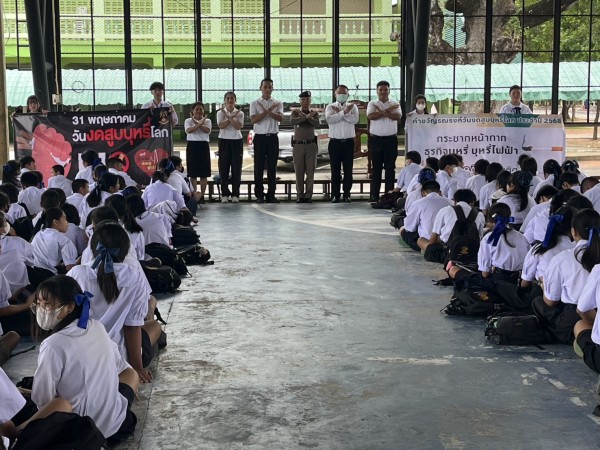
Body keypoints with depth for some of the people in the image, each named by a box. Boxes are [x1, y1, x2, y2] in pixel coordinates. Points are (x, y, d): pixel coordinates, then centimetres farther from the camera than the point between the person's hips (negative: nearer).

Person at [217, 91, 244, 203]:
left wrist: (229, 117, -17)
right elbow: (221, 125, -12)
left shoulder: (239, 113, 5)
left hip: (237, 141, 0)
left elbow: (238, 126, -12)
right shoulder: (220, 112, 5)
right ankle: (224, 194, 6)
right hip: (224, 140, 0)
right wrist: (232, 117, -15)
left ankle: (235, 194, 5)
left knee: (236, 168, -1)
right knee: (224, 168, -1)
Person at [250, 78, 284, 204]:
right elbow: (254, 119, -11)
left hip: (273, 137, 2)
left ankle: (271, 194, 10)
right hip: (260, 137, -1)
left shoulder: (278, 103, 9)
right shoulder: (255, 103, 4)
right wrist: (268, 110, -14)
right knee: (259, 167, 0)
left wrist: (266, 110, -20)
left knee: (272, 167, 4)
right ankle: (259, 195, 5)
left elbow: (280, 118, -9)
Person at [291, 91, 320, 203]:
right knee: (299, 172, 0)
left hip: (311, 145, 1)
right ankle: (300, 195, 6)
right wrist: (307, 116, -21)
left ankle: (308, 195, 2)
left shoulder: (314, 112, 8)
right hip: (298, 145, 0)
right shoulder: (295, 111, 5)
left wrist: (303, 115, -15)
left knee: (310, 171, -1)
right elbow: (293, 121, -16)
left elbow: (316, 123, -13)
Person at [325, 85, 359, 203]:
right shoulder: (330, 107, 8)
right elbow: (329, 119, -13)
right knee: (335, 170, 1)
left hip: (348, 142, 1)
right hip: (335, 142, -1)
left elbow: (355, 119, -11)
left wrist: (339, 112, -10)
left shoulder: (352, 107, 9)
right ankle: (335, 195, 6)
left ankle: (347, 194, 9)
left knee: (348, 170, 2)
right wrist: (344, 112, -15)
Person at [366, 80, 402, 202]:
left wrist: (381, 111, -15)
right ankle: (374, 196, 6)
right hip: (376, 139, 0)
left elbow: (398, 116, -11)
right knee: (376, 167, 3)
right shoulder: (372, 104, 6)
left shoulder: (395, 104, 7)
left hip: (391, 139, 0)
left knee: (390, 167, 1)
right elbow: (370, 116, -14)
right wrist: (388, 110, -12)